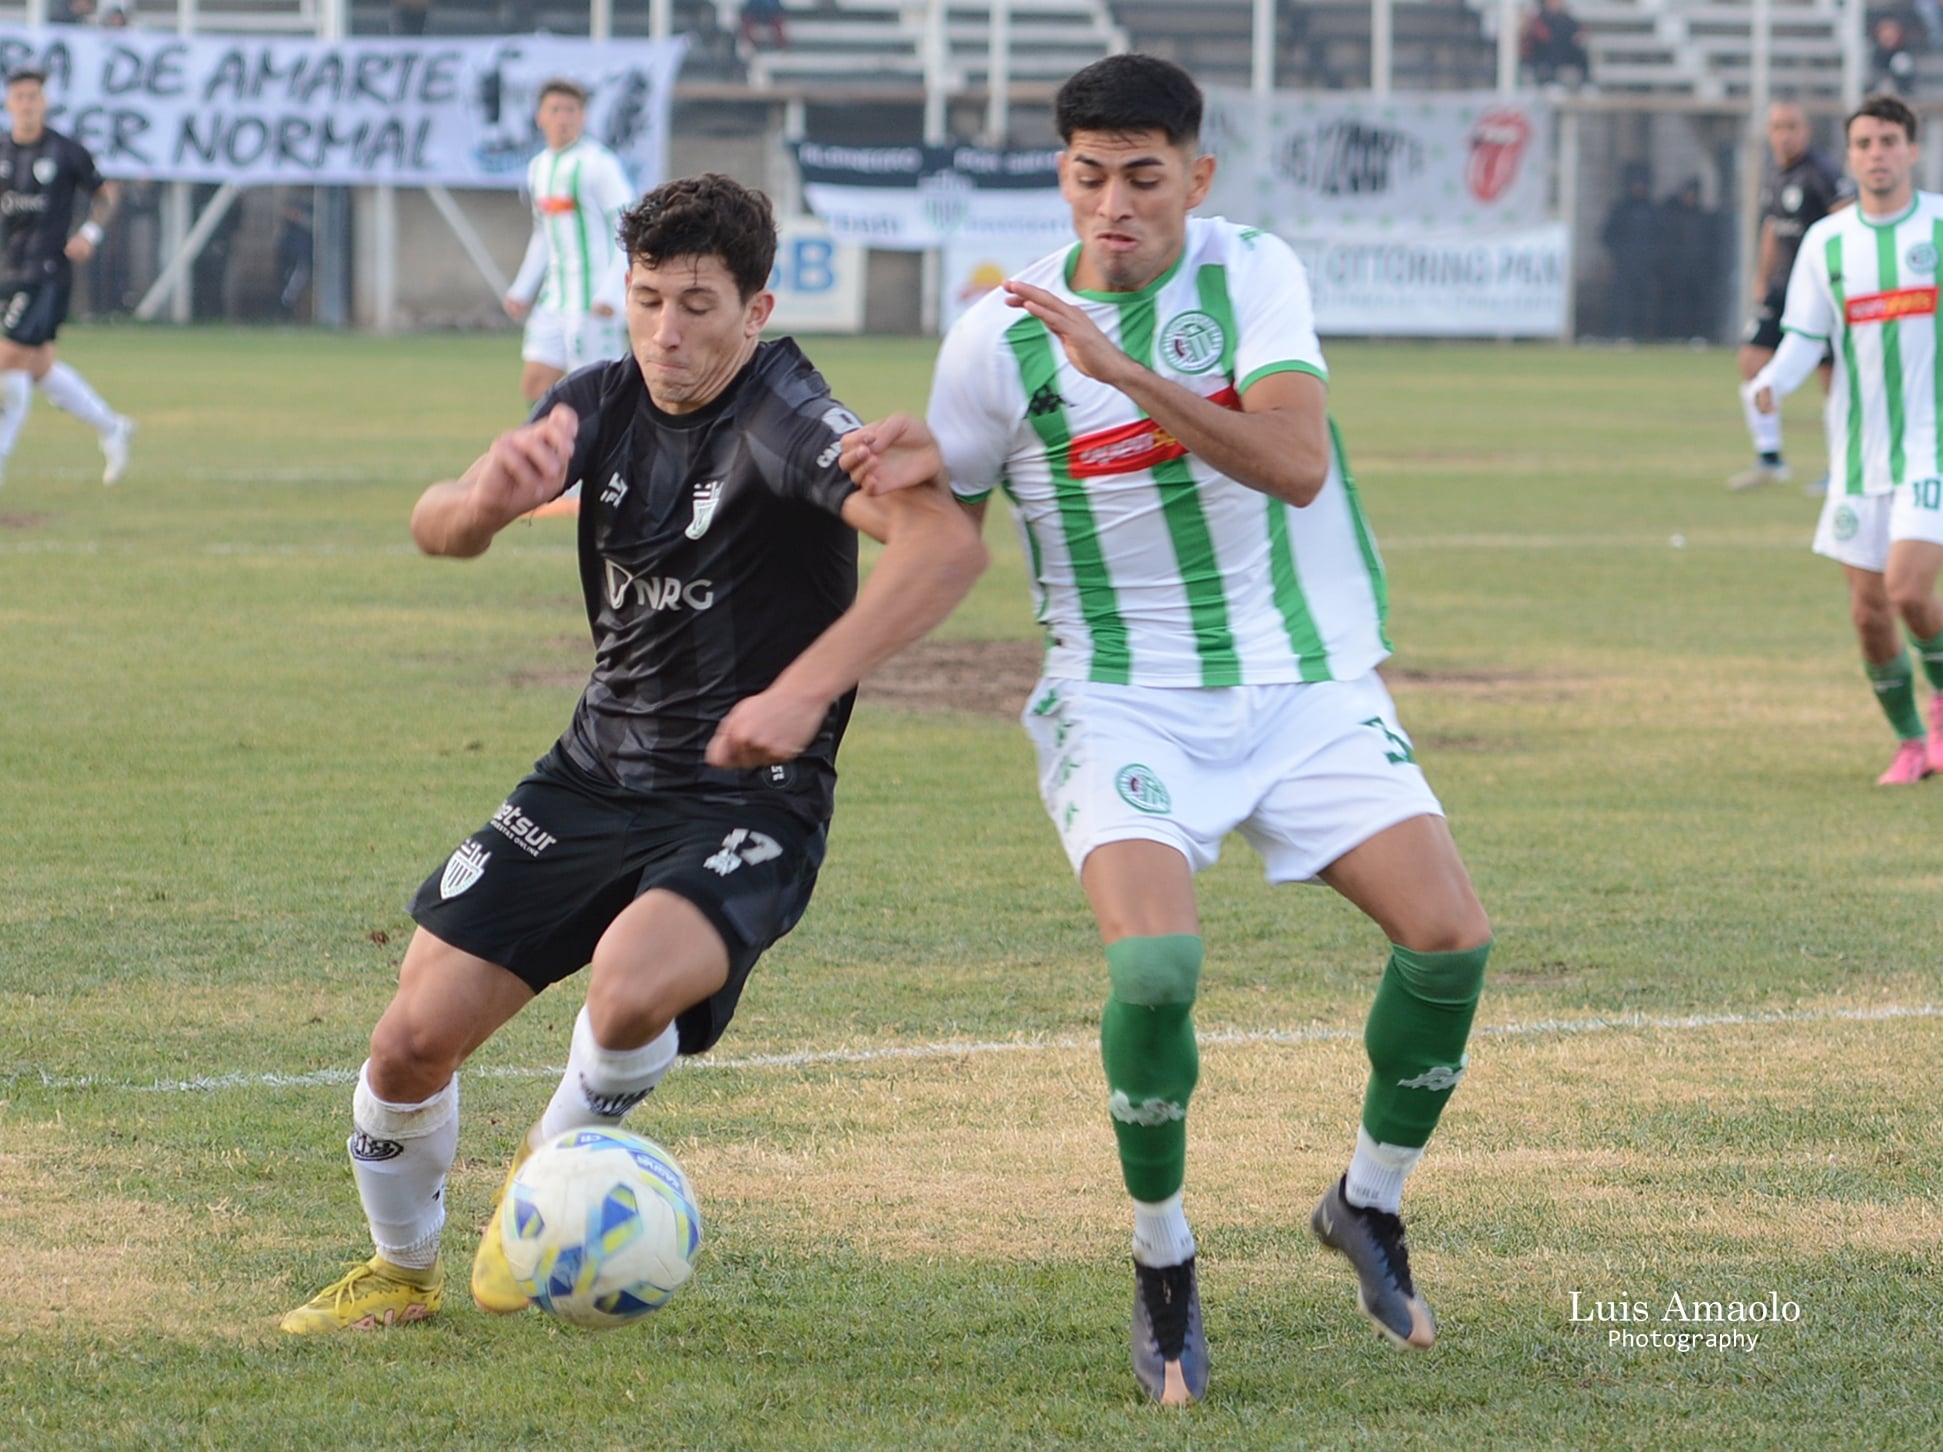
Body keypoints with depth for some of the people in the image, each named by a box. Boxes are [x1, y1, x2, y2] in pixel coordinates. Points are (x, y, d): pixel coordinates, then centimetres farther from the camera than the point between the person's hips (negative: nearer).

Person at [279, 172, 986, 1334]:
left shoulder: (780, 415, -19)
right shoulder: (606, 401, 0)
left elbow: (949, 545, -33)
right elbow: (437, 531, -8)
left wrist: (803, 692, -39)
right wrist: (486, 499, -34)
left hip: (748, 805, -6)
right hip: (595, 774, 6)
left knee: (632, 986, -35)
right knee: (416, 1040, -3)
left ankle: (555, 1167, -1)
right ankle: (401, 1271, 27)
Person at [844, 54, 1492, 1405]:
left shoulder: (1256, 273, -7)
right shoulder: (998, 337, -6)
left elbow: (1296, 464, -23)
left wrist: (1123, 369, -33)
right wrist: (897, 473, -17)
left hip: (1304, 683, 2)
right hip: (1125, 700, -2)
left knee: (1452, 936, -13)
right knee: (1156, 961, -26)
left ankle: (1371, 1204, 14)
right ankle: (1164, 1266, -3)